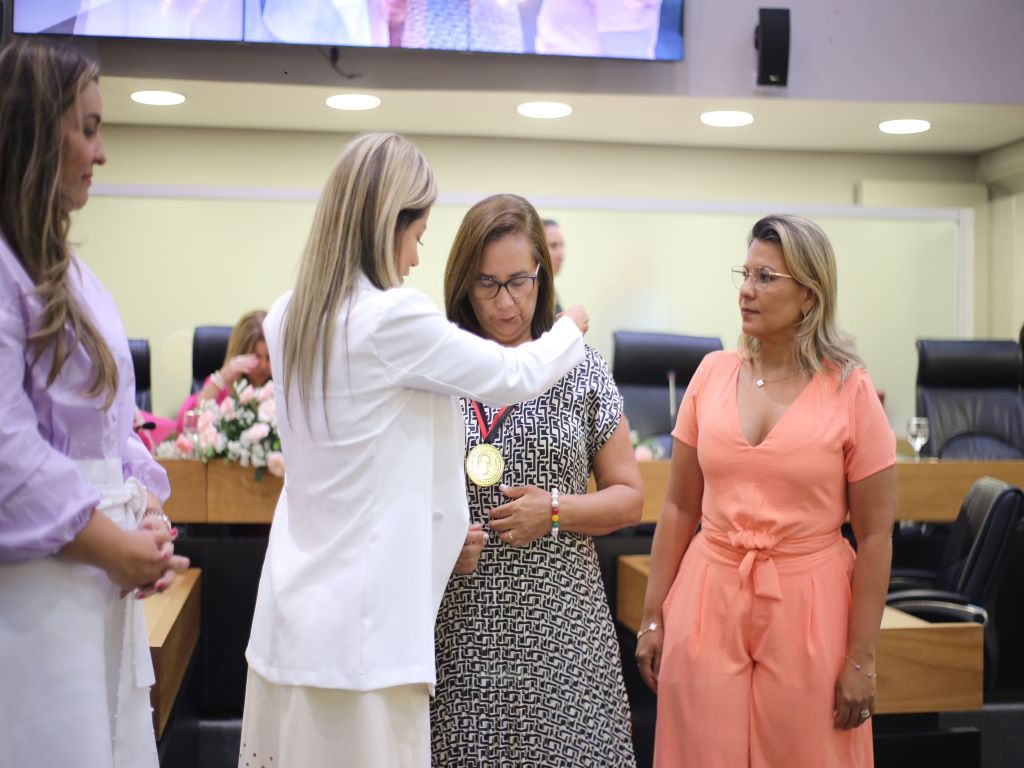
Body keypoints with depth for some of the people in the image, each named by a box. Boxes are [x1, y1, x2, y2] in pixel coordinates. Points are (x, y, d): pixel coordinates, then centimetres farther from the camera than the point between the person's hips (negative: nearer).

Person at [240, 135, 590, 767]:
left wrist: (438, 529, 17)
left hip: (296, 609, 8)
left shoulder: (288, 320, 7)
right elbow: (515, 376, -3)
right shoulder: (394, 318, -17)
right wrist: (571, 329, 16)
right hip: (361, 621, -8)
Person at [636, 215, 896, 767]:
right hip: (709, 599, 3)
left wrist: (861, 659, -6)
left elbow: (874, 536, -5)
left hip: (807, 607, -2)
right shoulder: (712, 374, 3)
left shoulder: (850, 391, -6)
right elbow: (679, 507, 6)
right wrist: (652, 616, 5)